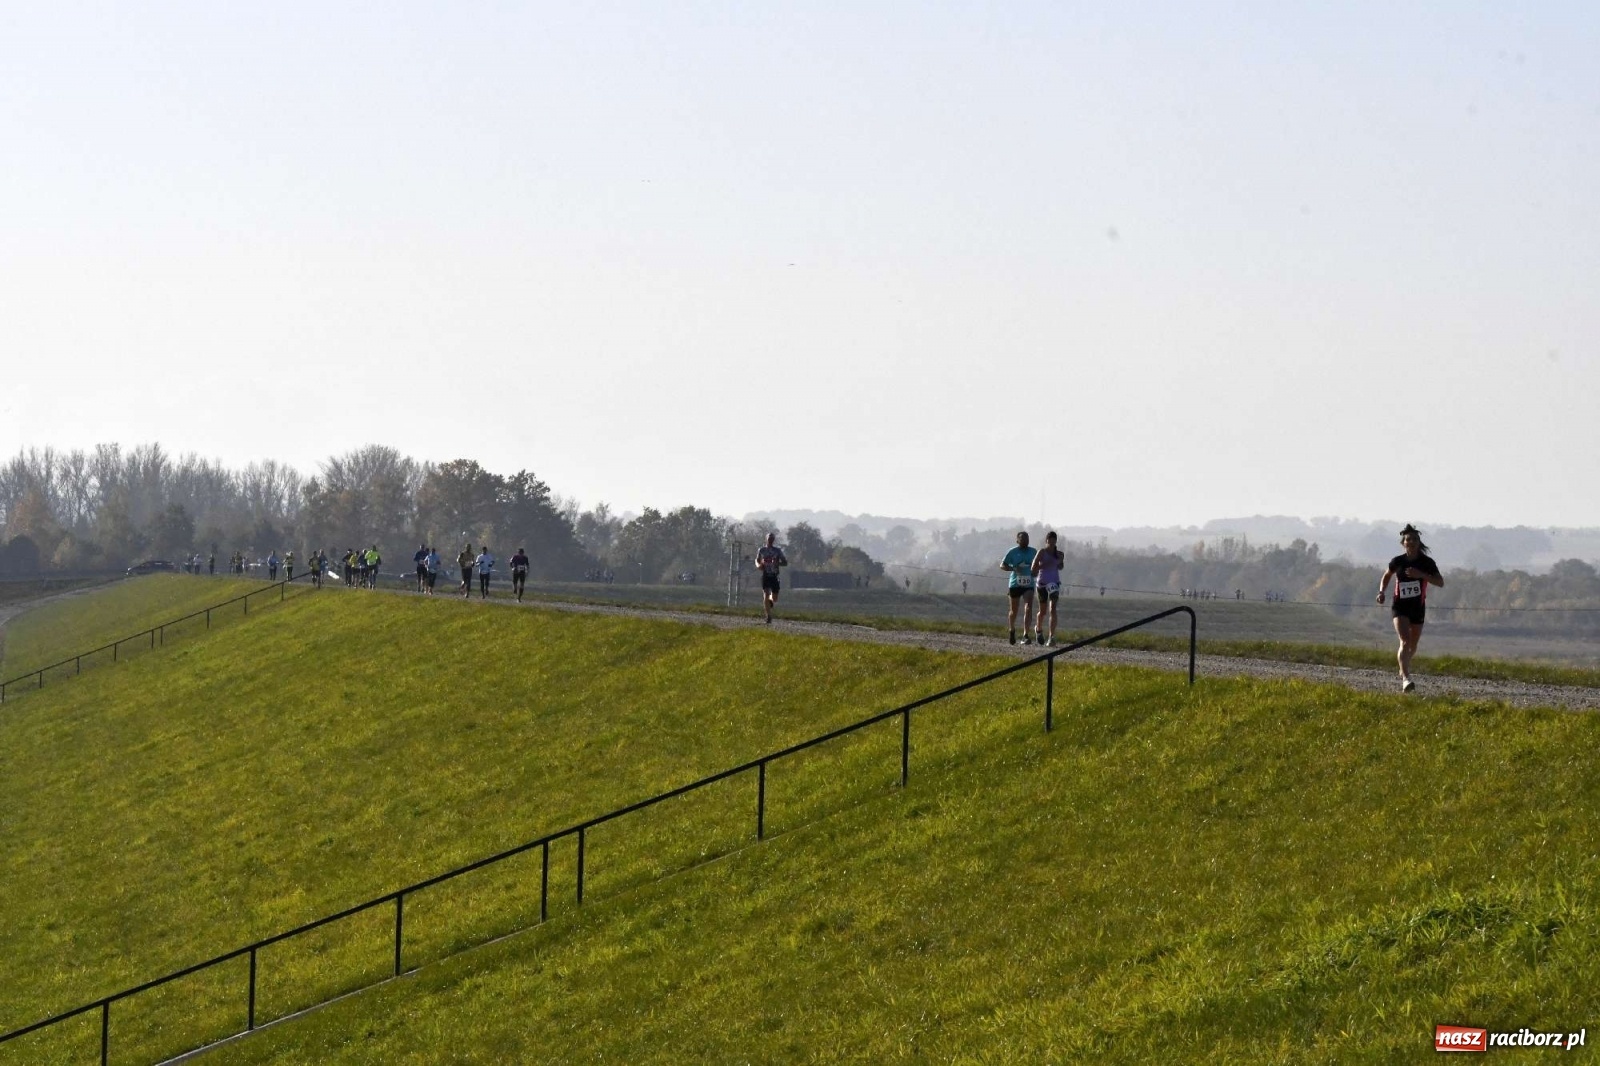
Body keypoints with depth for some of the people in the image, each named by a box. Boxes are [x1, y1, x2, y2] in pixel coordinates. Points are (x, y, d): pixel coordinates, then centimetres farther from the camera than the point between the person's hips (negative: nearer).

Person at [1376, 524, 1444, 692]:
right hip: (1400, 606, -2)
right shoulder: (1398, 561, -5)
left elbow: (1440, 583, -16)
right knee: (1405, 641, -21)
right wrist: (1382, 592, -5)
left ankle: (1405, 667, 48)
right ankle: (1406, 678, -30)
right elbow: (1386, 576, 14)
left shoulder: (1427, 562, -7)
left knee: (1413, 646, 17)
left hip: (1418, 608, 2)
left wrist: (1421, 575, -29)